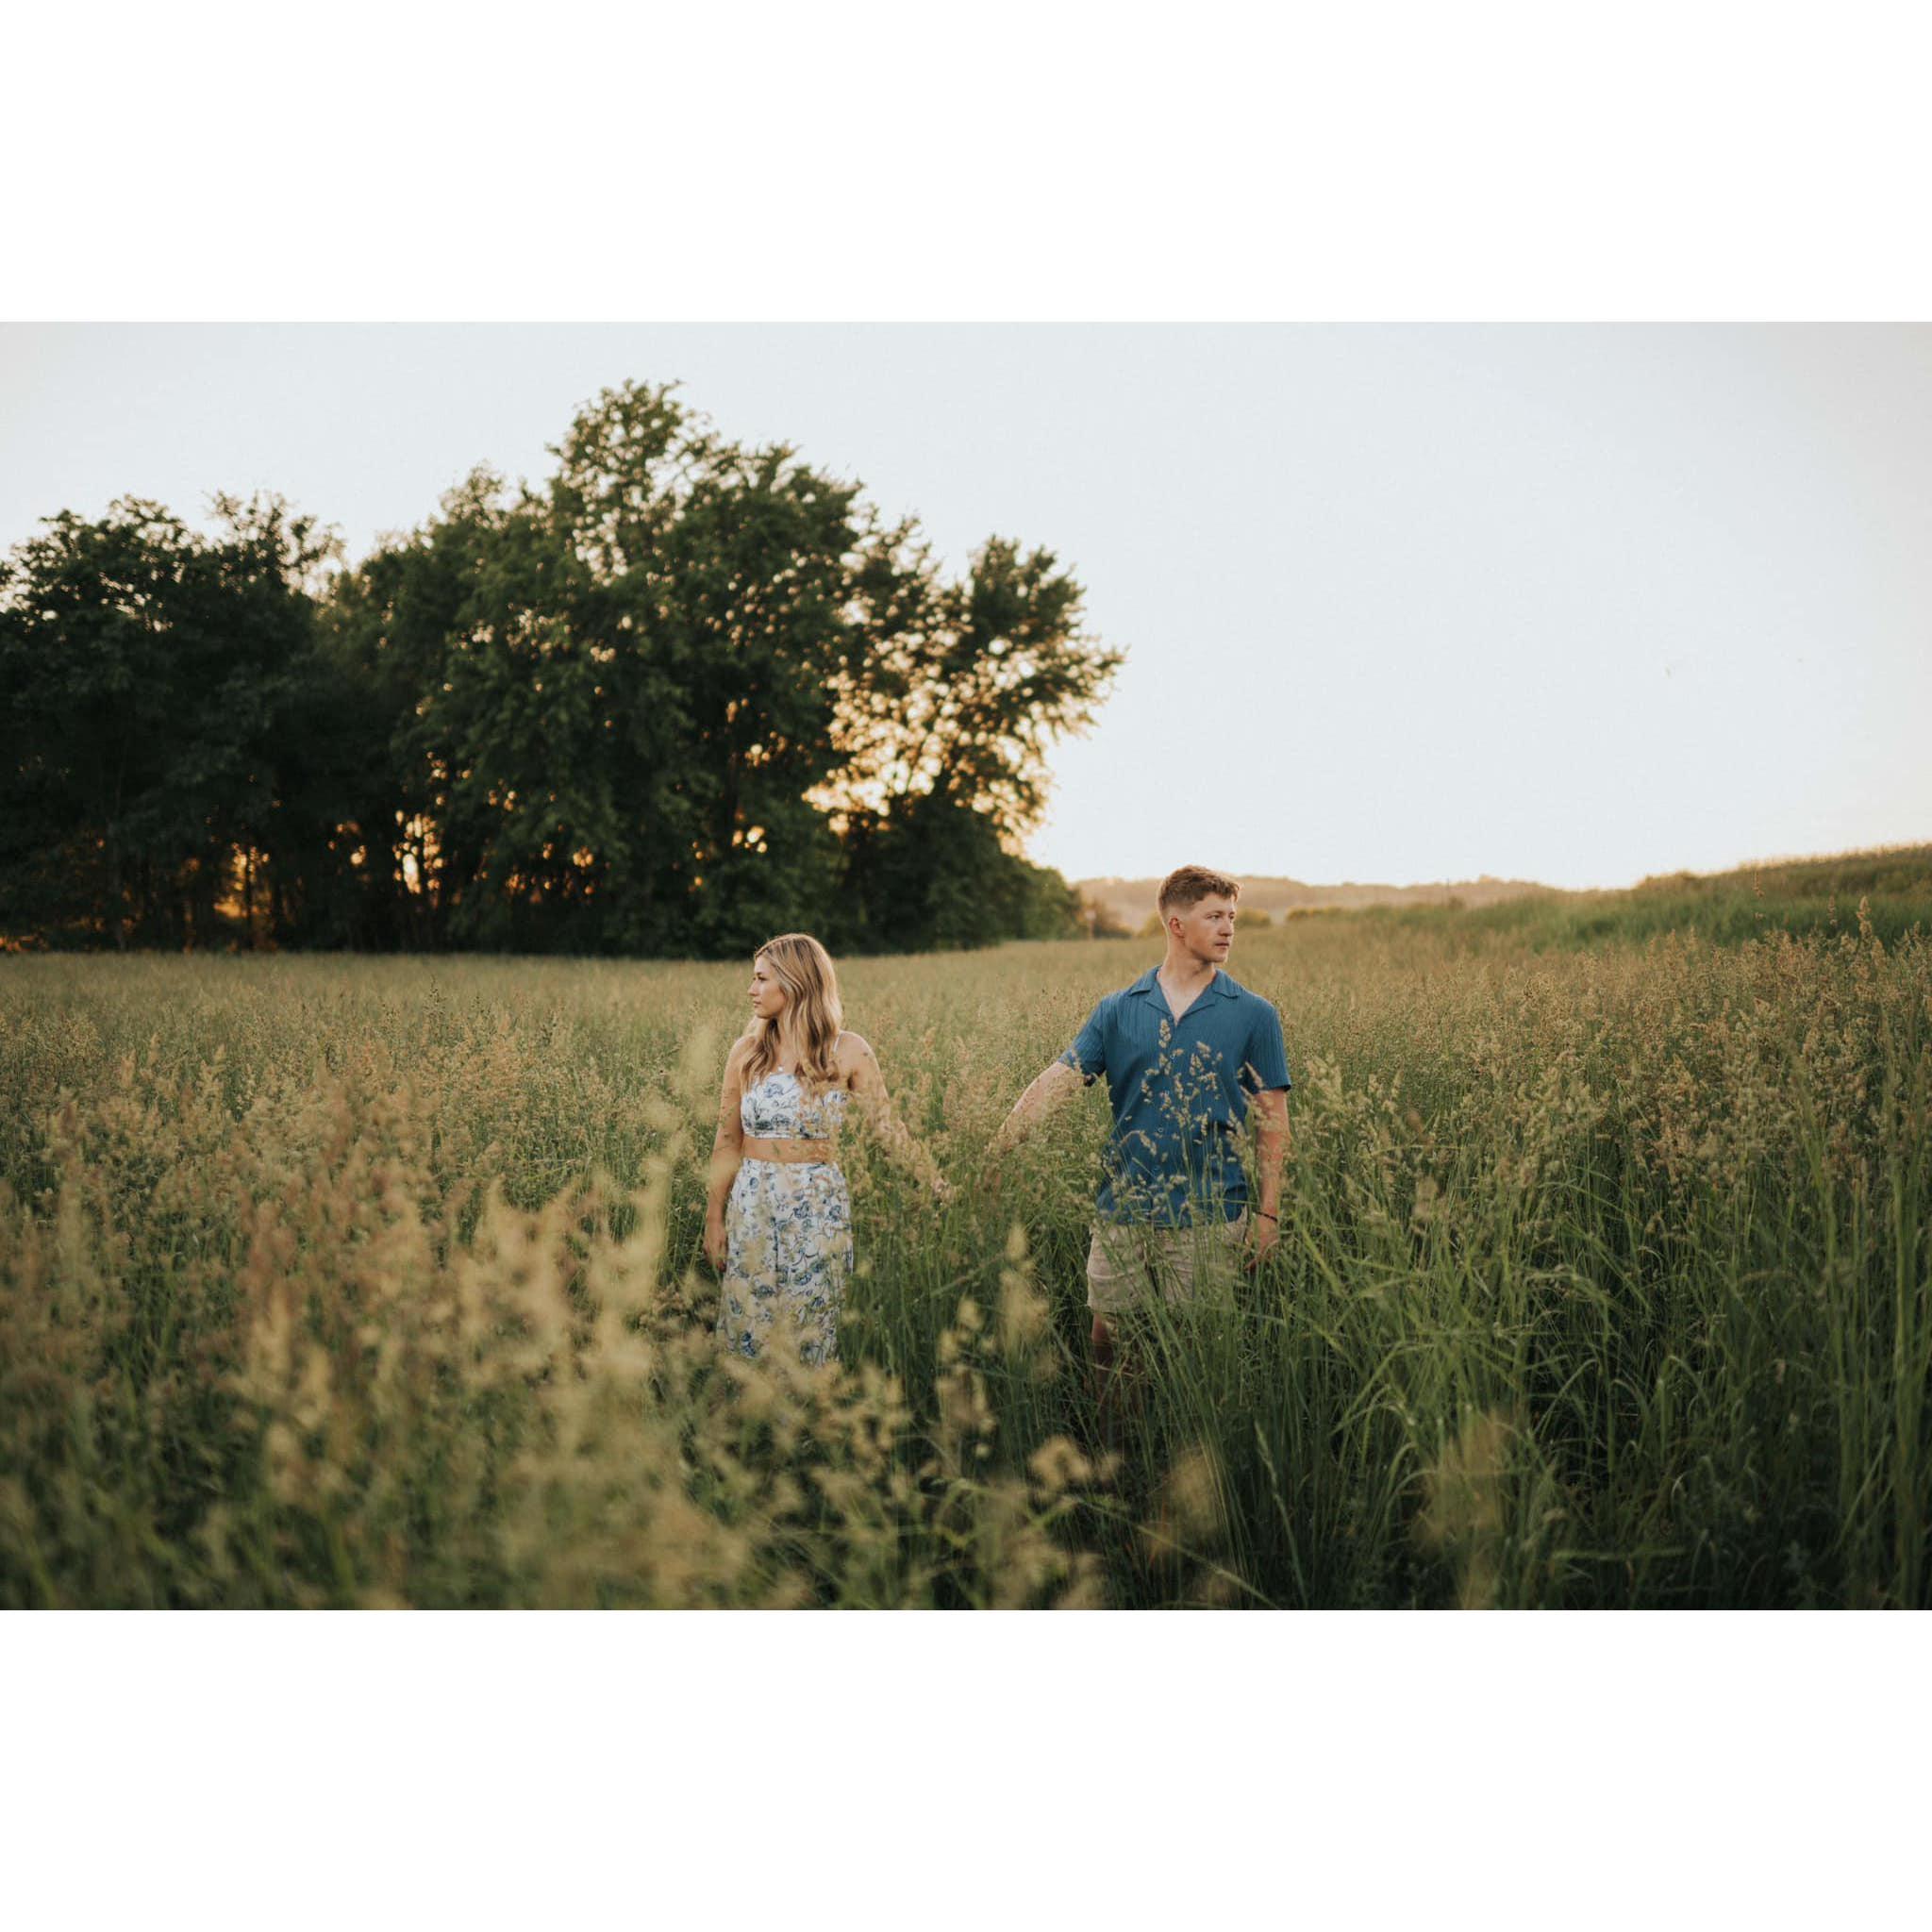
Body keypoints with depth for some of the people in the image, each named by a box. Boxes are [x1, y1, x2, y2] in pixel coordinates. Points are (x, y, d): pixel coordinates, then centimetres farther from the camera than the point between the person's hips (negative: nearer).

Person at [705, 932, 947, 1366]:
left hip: (818, 1207, -2)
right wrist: (714, 1218, 4)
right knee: (748, 1330, 6)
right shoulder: (746, 1051, 2)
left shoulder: (847, 1052, -5)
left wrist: (939, 1186, -9)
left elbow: (888, 1127, -4)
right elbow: (727, 1141, 6)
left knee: (810, 1334, 4)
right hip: (752, 1204, 2)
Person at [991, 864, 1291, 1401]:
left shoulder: (1253, 1015, 2)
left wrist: (1268, 1212, -5)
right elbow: (1056, 1081, -2)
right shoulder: (1118, 1010, 5)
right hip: (1122, 1212, 2)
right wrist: (993, 1153, -13)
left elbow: (1272, 1119, 2)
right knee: (1108, 1337, 8)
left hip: (1208, 1219, -2)